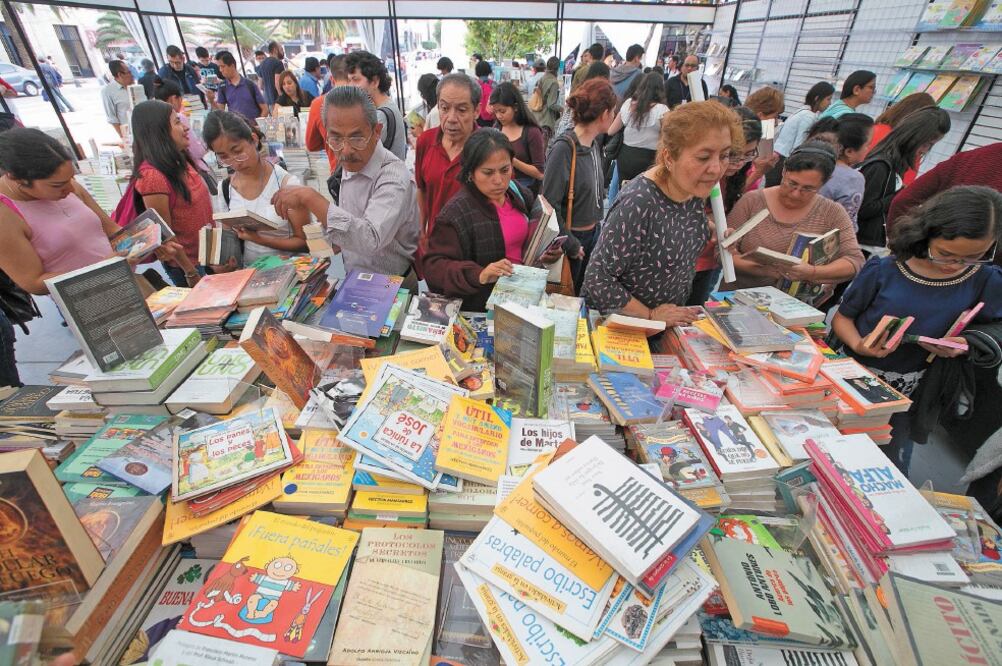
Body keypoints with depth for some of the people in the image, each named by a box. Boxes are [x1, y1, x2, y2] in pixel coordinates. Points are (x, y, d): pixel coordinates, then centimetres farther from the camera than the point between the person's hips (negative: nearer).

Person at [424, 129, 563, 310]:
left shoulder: (521, 194, 3)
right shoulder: (456, 212, -19)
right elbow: (433, 267, -21)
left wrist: (549, 252, -2)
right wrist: (479, 275, -36)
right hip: (481, 309, -8)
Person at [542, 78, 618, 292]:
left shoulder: (594, 144, 3)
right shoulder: (564, 148, -20)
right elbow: (549, 204, -22)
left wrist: (598, 225, 2)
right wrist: (571, 244, -17)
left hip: (592, 233, 7)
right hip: (570, 237, -7)